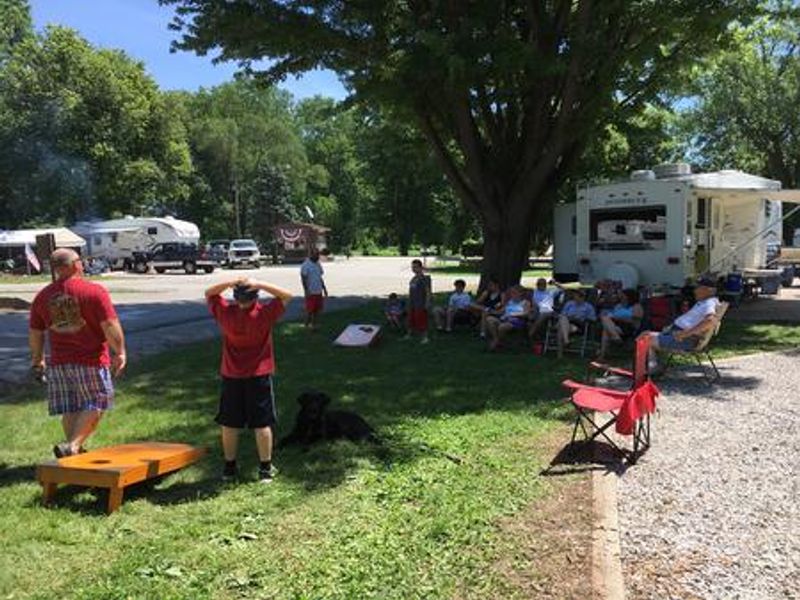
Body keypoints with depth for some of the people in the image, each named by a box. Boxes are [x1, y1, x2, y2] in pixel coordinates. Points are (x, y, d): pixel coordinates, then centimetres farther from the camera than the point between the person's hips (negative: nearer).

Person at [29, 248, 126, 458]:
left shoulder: (42, 297, 6)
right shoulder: (94, 291, -11)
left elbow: (35, 334, 11)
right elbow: (110, 326, -16)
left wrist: (37, 360, 23)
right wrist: (120, 352, -6)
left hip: (58, 363, 5)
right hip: (91, 361, -5)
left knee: (69, 410, 14)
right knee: (95, 406, 6)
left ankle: (76, 450, 22)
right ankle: (72, 445, -6)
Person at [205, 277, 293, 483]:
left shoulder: (225, 313, -9)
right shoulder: (264, 314, -15)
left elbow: (209, 293, 7)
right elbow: (287, 295, -7)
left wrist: (230, 283, -9)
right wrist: (260, 285, -16)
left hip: (231, 377, 2)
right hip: (259, 376, -2)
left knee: (229, 424, 13)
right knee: (262, 424, 6)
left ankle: (229, 467, 22)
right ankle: (265, 469, 11)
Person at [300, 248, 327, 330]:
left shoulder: (318, 264, 13)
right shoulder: (306, 265, -11)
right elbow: (303, 278, -13)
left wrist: (324, 288, 16)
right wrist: (306, 290, -19)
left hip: (319, 291, 7)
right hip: (310, 292, -7)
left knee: (318, 309, 9)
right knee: (310, 309, -3)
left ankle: (314, 325, 18)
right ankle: (307, 324, 10)